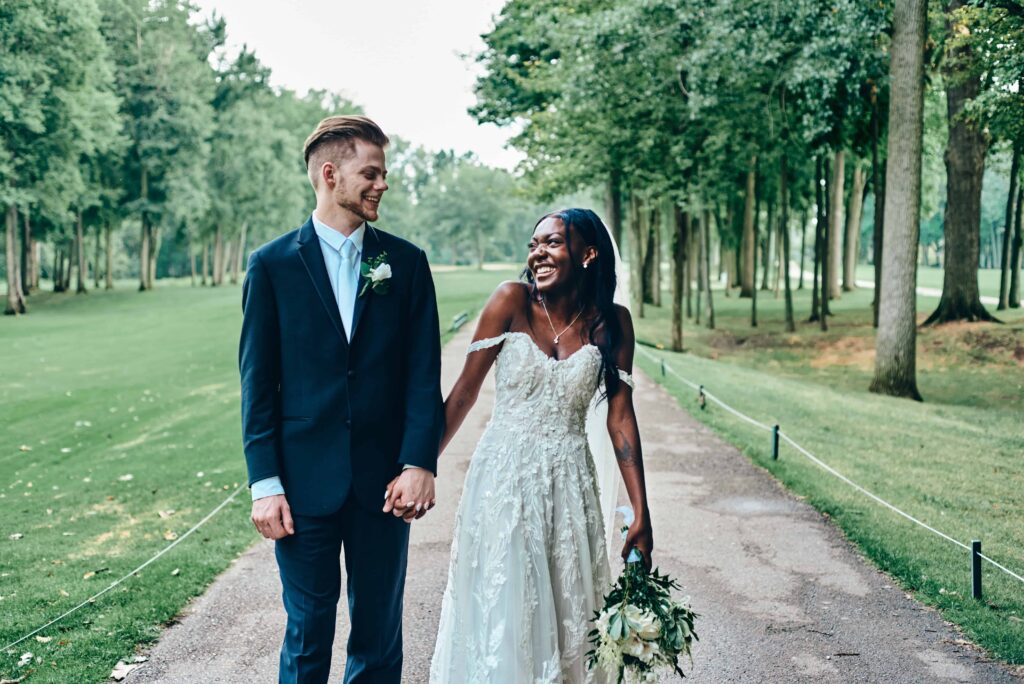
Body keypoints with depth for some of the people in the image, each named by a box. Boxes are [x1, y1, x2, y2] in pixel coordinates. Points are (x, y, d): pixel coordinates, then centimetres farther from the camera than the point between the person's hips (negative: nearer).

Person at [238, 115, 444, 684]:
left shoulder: (406, 263, 4)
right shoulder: (273, 265, 0)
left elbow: (424, 373, 0)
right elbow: (257, 382, -2)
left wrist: (419, 464, -10)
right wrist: (265, 484, -7)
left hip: (385, 482, 2)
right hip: (305, 483, -1)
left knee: (379, 635, 12)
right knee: (307, 636, 9)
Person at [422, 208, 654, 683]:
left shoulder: (611, 322, -1)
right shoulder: (512, 301, -8)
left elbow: (620, 417, 0)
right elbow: (464, 393, -5)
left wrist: (641, 513, -2)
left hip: (568, 484, 2)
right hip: (503, 478, -2)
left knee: (566, 614, 12)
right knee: (499, 614, 5)